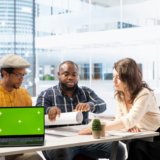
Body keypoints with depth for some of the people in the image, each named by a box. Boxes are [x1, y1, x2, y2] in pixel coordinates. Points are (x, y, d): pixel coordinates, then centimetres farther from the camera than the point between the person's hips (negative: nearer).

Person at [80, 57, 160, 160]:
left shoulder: (144, 94, -22)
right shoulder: (119, 95, -1)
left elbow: (130, 120, -34)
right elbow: (120, 119, -1)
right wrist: (129, 126, -25)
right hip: (140, 138, 5)